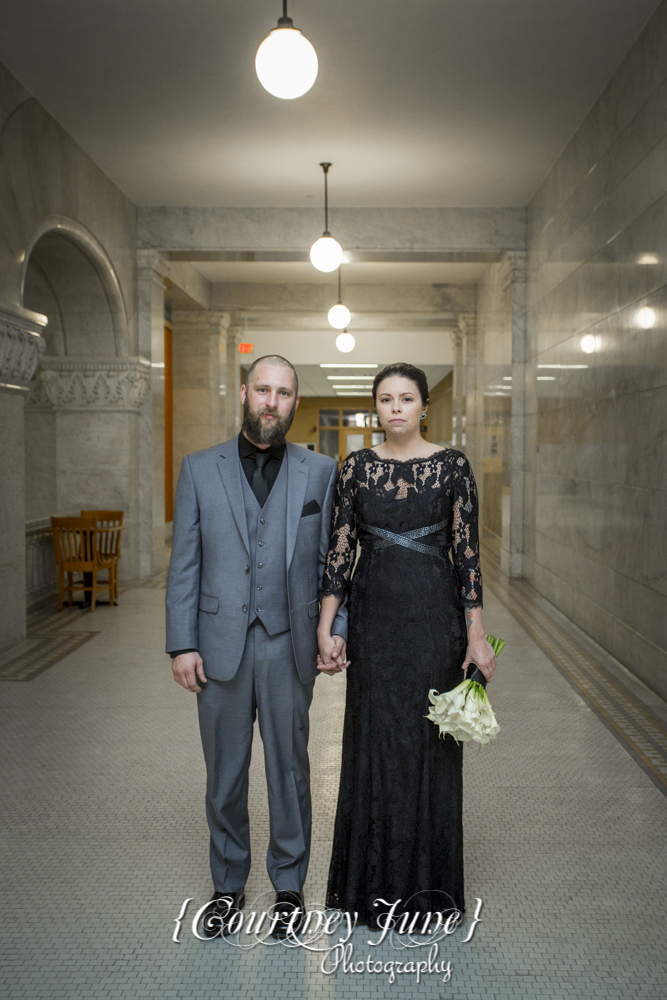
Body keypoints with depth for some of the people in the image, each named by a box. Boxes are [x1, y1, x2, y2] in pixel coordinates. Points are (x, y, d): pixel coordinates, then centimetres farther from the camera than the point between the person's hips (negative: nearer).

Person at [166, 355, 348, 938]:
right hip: (220, 648, 1)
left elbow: (332, 560, 5)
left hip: (288, 648, 0)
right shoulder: (200, 470, 4)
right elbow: (185, 565, 2)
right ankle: (228, 885, 31)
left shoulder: (321, 473, 4)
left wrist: (337, 628, -6)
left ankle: (289, 886, 29)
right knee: (225, 773, 12)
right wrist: (182, 644, -3)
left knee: (289, 769, 10)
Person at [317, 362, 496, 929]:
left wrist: (477, 635, -6)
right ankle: (376, 885, 25)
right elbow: (341, 548, 3)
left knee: (429, 743, 7)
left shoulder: (452, 466, -2)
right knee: (375, 743, 8)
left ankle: (425, 882, 25)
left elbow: (467, 552, -3)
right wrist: (326, 628, -1)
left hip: (433, 615, -1)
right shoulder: (357, 467, 3)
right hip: (374, 615, 2)